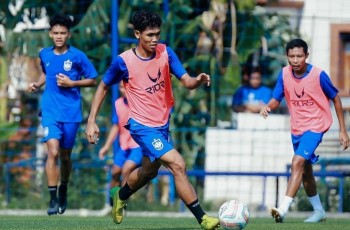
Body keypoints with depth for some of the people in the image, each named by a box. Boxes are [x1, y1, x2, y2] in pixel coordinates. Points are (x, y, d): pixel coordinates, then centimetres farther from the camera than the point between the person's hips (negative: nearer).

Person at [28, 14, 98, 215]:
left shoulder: (77, 56, -6)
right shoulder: (45, 54, 5)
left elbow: (93, 80, 0)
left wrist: (72, 83, -13)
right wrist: (38, 84, 6)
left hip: (71, 113, -1)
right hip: (51, 111, 1)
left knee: (65, 156, 11)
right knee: (53, 152, -16)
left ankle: (63, 190, 38)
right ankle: (53, 199, -14)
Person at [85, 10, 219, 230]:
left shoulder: (165, 53, -7)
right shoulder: (124, 61, -16)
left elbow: (186, 81, -12)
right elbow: (103, 87, -1)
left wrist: (197, 80, -36)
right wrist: (92, 121, -4)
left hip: (163, 124, 6)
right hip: (142, 126, -6)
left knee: (149, 170, 26)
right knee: (178, 164, -21)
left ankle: (121, 197, 55)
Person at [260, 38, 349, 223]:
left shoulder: (318, 75, -15)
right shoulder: (284, 73, -4)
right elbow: (276, 99, -2)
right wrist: (268, 107, -28)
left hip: (315, 126, -6)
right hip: (296, 128, 6)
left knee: (298, 162, -24)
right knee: (305, 172, 17)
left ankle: (283, 209, -32)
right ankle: (319, 211, 34)